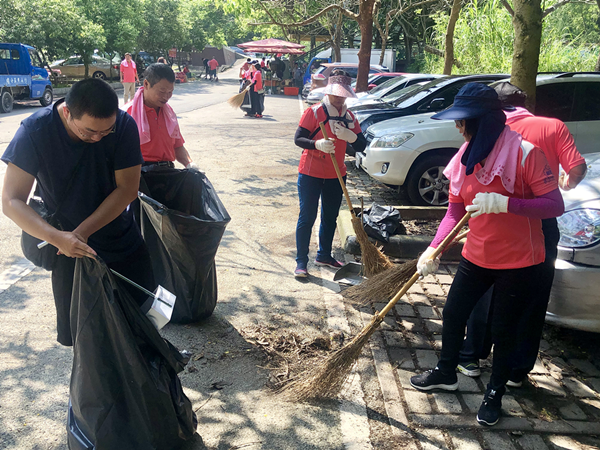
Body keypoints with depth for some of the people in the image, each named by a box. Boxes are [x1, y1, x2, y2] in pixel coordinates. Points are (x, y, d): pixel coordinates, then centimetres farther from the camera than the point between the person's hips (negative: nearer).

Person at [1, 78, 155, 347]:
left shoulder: (124, 125, -18)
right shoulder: (35, 131, -20)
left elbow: (127, 189, -15)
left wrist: (83, 231, -23)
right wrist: (57, 238, -36)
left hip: (122, 241, 2)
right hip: (68, 245, -1)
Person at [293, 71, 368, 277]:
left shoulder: (349, 117, 7)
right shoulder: (314, 112, -8)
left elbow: (361, 146, 2)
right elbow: (298, 138, -13)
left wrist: (349, 135, -19)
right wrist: (317, 144, -31)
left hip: (336, 176, 5)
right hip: (310, 174, -5)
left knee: (330, 217, 14)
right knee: (307, 217, -5)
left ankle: (324, 255, 31)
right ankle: (301, 262, 2)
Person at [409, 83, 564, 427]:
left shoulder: (524, 153, -19)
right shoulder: (466, 157, -1)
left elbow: (555, 205, -21)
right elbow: (455, 212, 2)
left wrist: (504, 203, -34)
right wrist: (433, 250, -10)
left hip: (519, 262, -5)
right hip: (477, 256, 6)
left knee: (504, 332, 9)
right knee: (453, 314, 16)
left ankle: (495, 394, 33)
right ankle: (446, 373, 41)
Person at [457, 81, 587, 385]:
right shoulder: (554, 127, -1)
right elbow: (577, 168, -8)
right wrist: (567, 183, 14)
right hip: (542, 226, 0)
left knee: (486, 294, 17)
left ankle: (471, 358, 27)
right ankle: (517, 370, 22)